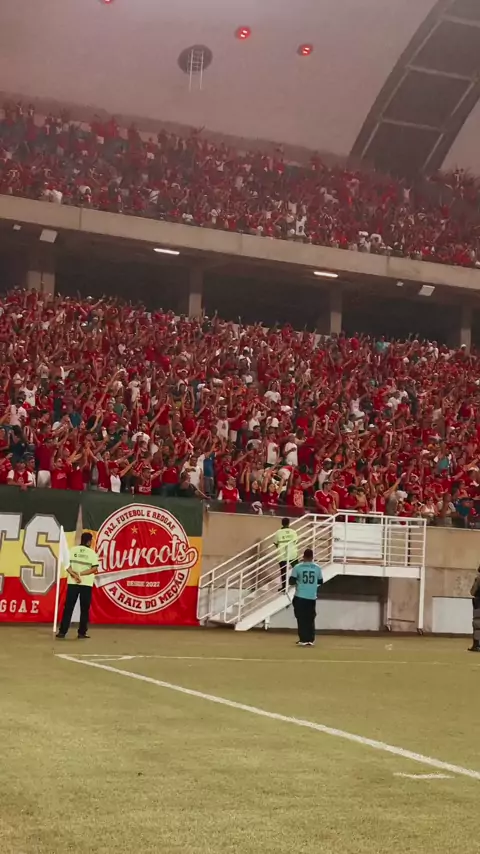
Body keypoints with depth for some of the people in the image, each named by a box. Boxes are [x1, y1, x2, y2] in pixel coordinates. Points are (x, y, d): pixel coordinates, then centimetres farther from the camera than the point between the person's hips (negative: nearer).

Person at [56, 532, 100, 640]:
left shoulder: (73, 550, 4)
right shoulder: (92, 552, -1)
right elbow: (94, 568, -11)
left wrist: (74, 575, -14)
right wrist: (81, 574, -11)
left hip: (72, 583, 2)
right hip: (86, 583, -2)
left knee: (68, 608, 4)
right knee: (84, 609, 6)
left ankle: (62, 631, 1)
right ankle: (82, 633, 5)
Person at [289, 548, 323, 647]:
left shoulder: (298, 567, -7)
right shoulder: (317, 568, 1)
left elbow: (291, 582, -7)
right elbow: (320, 582, 12)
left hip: (300, 596, -2)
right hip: (312, 597, 2)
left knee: (301, 618, 2)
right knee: (310, 619, 11)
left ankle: (303, 640, -2)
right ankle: (311, 640, 8)